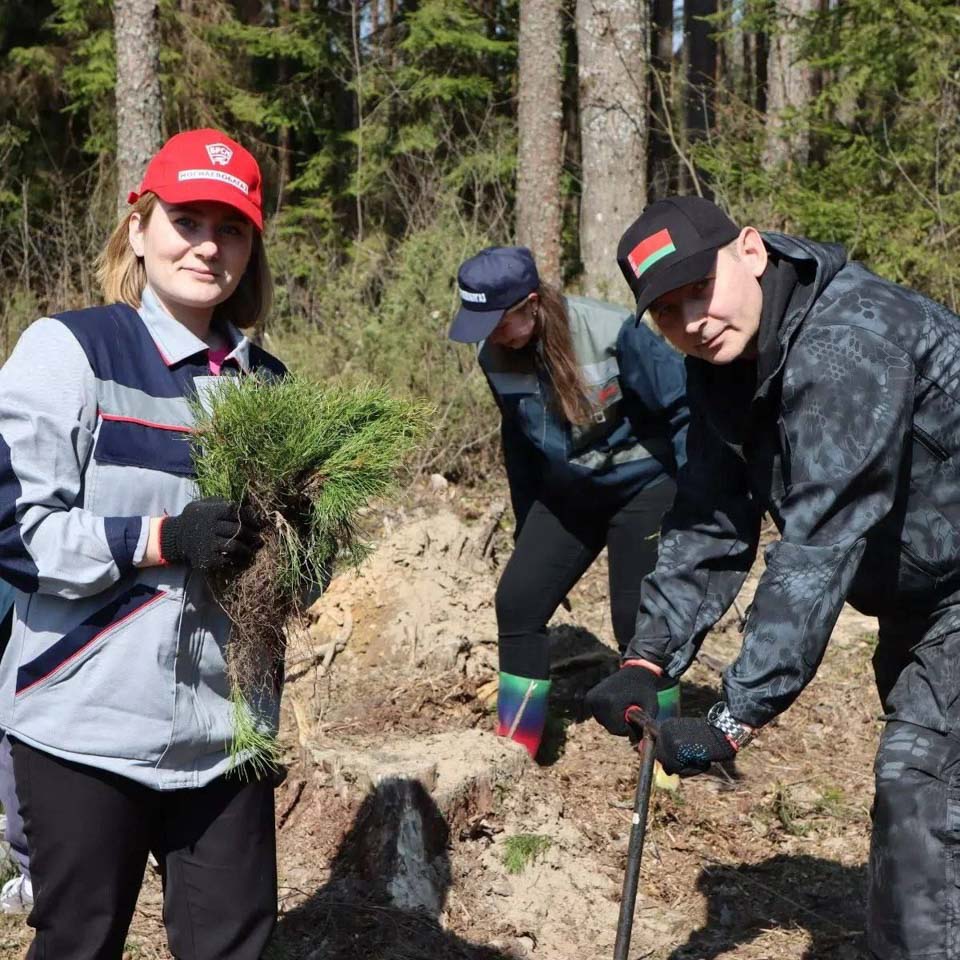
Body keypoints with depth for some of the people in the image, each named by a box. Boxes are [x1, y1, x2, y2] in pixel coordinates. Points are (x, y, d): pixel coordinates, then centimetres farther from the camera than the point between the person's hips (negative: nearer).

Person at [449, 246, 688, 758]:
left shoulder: (612, 333, -26)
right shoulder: (495, 356, -9)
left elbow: (682, 406, -18)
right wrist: (527, 524, 14)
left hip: (644, 486, -5)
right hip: (567, 494, 5)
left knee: (638, 619, -9)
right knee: (518, 601, -4)